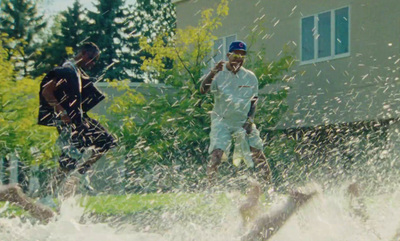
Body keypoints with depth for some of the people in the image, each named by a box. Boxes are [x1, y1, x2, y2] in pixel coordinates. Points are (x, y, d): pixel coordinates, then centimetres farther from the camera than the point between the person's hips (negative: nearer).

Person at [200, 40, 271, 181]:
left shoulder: (250, 77, 3)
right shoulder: (218, 75, -6)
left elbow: (254, 101, 11)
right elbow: (203, 90, -22)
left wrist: (250, 120, -2)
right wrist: (213, 72, -36)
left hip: (244, 122, 2)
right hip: (222, 121, -2)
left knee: (257, 152, -6)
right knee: (216, 154, -17)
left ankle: (268, 183, 8)